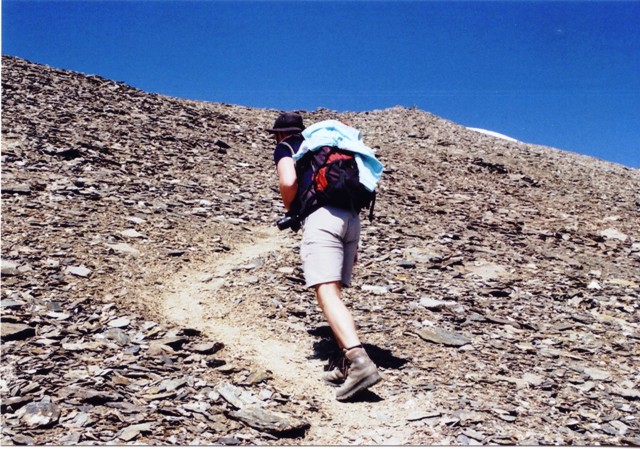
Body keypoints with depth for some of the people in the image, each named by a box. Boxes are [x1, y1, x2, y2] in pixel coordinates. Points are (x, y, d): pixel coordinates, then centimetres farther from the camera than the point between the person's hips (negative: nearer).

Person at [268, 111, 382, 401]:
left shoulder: (285, 148, 15)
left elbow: (288, 182, -7)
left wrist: (290, 211, 14)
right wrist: (352, 243, 29)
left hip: (321, 215, -7)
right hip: (351, 217, 7)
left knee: (327, 293, -15)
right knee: (334, 293, 12)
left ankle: (359, 361, -31)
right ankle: (348, 365, 4)